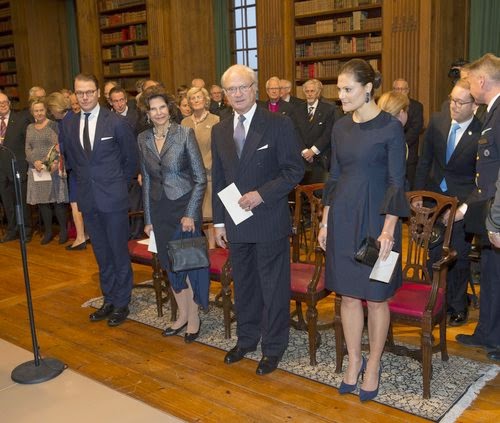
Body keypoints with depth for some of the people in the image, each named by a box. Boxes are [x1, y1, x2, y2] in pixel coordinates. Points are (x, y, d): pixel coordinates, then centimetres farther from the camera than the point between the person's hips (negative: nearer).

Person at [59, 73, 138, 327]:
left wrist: (119, 184, 6)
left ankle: (121, 303, 18)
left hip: (113, 198, -4)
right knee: (101, 255, 14)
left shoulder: (116, 122, -8)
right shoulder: (68, 124, 5)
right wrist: (84, 179, 12)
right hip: (88, 199, 5)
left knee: (119, 253, 5)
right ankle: (109, 301, 27)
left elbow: (131, 156, 1)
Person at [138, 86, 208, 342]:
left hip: (184, 206, -4)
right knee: (170, 264, 12)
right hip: (159, 209, 5)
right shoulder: (143, 139, 5)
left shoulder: (185, 134, -9)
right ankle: (182, 315, 28)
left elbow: (200, 178, -8)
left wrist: (191, 214, -13)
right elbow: (146, 180, 11)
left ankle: (194, 318, 18)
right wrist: (148, 219, 10)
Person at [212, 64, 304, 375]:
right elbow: (218, 179, 12)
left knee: (274, 288, 7)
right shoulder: (220, 131, 9)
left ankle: (273, 348, 23)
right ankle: (246, 339, 36)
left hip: (270, 221, -5)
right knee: (243, 285, 18)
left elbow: (295, 170, -9)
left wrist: (261, 194, -18)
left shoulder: (279, 125, -8)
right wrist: (219, 221, 9)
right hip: (236, 222, 5)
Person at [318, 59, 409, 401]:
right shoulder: (341, 127, 7)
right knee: (348, 294, 11)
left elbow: (396, 182, -10)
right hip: (343, 218, 5)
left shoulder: (391, 127, -9)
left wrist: (388, 230, -17)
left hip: (376, 218, -5)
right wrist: (325, 221, 10)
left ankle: (374, 364, 25)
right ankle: (354, 361, 27)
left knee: (375, 296, 7)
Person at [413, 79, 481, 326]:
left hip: (462, 204, -4)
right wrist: (418, 193, 3)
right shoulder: (437, 122, -1)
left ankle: (458, 308, 25)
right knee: (434, 255, 10)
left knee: (458, 257, 7)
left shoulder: (482, 132, -14)